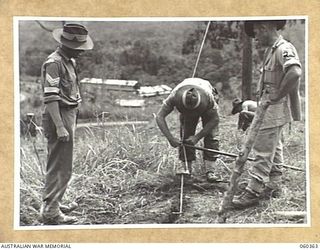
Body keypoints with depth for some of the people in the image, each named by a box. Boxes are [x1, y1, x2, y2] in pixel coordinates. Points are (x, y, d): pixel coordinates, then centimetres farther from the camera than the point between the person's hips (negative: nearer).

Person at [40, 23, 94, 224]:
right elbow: (50, 97, -21)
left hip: (69, 116, 10)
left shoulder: (70, 62, 15)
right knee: (60, 168, -7)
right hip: (59, 117, -10)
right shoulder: (54, 63, -15)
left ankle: (53, 208, 25)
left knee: (63, 168, 16)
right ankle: (50, 212, -2)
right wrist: (60, 126, -25)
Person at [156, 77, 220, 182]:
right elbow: (159, 117, -35)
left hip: (207, 109, -2)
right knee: (185, 134, -11)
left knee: (211, 136, -15)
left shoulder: (208, 98, -44)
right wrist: (170, 138, -43)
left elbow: (215, 119, -29)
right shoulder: (175, 96, -41)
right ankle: (185, 165, -1)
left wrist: (197, 137, -34)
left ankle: (210, 171, -15)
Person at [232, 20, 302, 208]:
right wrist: (264, 98, 13)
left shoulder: (284, 49, -19)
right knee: (274, 147, 19)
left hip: (276, 108, -11)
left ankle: (254, 191, -6)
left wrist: (277, 96, -28)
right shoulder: (271, 50, 13)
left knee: (263, 149, -9)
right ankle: (274, 184, 30)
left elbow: (295, 73, -37)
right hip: (270, 107, 11)